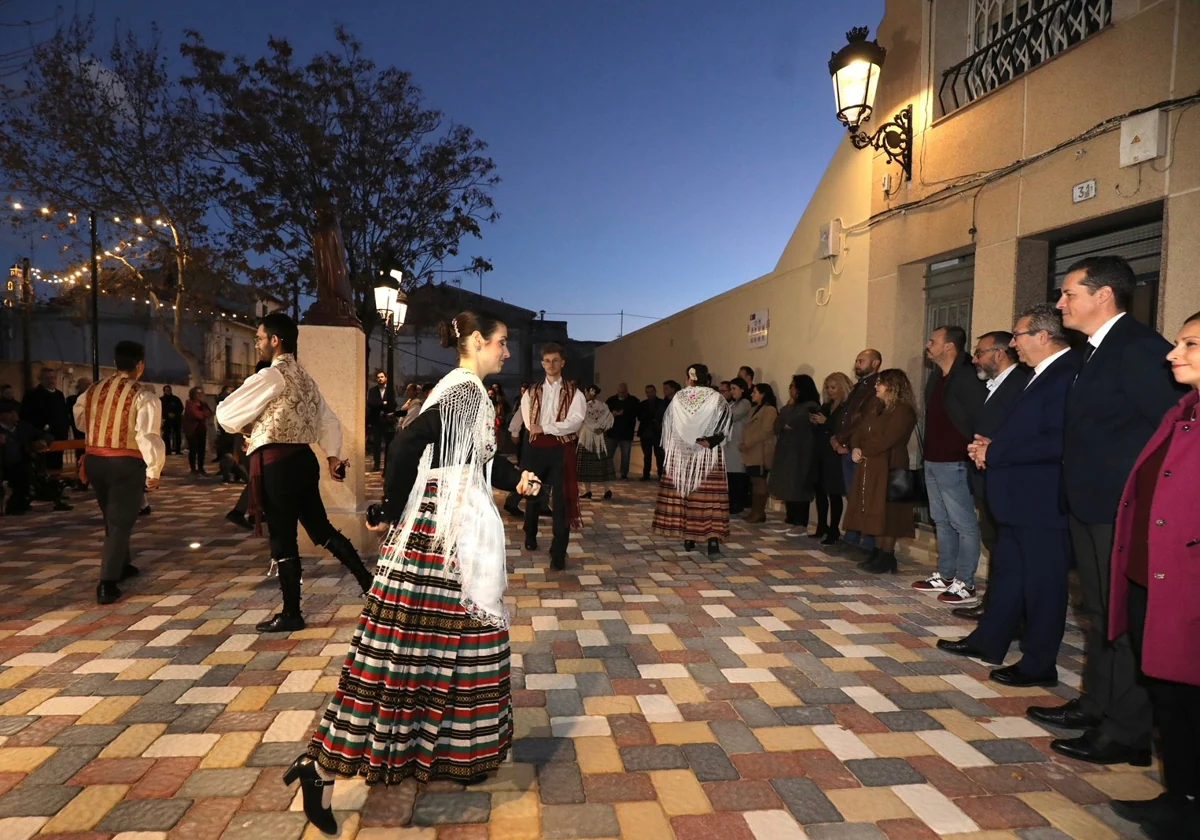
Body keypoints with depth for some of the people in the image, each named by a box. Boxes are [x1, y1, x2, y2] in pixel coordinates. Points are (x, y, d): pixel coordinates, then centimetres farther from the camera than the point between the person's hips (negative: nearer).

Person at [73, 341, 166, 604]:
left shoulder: (92, 391, 7)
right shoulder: (144, 397, -13)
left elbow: (81, 421, 21)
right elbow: (148, 437, -19)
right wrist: (154, 471, -12)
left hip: (94, 460, 6)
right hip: (127, 464, -6)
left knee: (112, 517, 22)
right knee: (120, 521, 0)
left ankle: (122, 566, 39)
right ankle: (107, 584, -4)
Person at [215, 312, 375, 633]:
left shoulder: (270, 376, -11)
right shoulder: (304, 377, 16)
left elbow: (226, 415, -5)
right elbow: (328, 420, 17)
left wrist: (248, 429, 15)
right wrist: (333, 456, 12)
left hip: (276, 463, -8)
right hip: (302, 458, 8)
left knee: (283, 538, 2)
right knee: (320, 527, 17)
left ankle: (291, 614, 14)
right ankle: (368, 581, 19)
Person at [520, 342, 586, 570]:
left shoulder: (573, 393, 0)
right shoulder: (532, 393, 10)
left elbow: (575, 421, -14)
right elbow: (528, 421, 12)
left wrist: (545, 428, -15)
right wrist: (546, 429, 3)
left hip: (561, 450, -3)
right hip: (536, 448, 3)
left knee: (561, 500, -5)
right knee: (533, 494, 16)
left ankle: (558, 553, -1)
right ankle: (530, 536, 41)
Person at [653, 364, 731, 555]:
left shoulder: (677, 398, 2)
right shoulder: (716, 399, -4)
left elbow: (668, 426, 7)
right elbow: (724, 428, -9)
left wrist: (670, 448, 14)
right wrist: (710, 441, -9)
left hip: (680, 453, 2)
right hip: (709, 455, -2)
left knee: (683, 493, 8)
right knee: (709, 495, -3)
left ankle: (688, 537, 10)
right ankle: (713, 538, -11)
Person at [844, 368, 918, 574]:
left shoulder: (903, 411, -12)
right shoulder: (875, 406, 16)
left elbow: (884, 440, -20)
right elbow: (859, 429, 11)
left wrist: (863, 451, -8)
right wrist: (855, 448, -8)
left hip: (888, 468, -8)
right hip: (869, 467, 9)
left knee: (886, 512, -5)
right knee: (875, 512, 11)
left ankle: (887, 558, 3)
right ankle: (877, 554, 19)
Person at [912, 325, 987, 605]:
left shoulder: (967, 378, -14)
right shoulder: (936, 377, 13)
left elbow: (981, 419, -18)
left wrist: (975, 452, -16)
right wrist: (927, 455, 14)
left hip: (954, 463, -9)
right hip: (933, 461, 9)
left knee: (964, 524, -1)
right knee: (942, 522, 15)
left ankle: (965, 584, 5)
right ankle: (945, 576, 25)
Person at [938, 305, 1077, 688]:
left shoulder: (1067, 374, -18)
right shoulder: (1041, 375, 13)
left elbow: (1057, 442, -27)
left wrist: (995, 451, -19)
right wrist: (991, 445, 0)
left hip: (1043, 502, -10)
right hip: (1019, 499, 10)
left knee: (1042, 583, 3)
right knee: (1007, 574, 19)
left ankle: (1039, 665, 17)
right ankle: (988, 642, 33)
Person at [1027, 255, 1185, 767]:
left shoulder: (1139, 348, -16)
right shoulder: (1096, 352, 13)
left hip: (1123, 512, -10)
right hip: (1092, 507, 10)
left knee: (1125, 619, 0)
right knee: (1098, 612, 19)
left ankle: (1127, 733, 13)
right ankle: (1097, 706, 33)